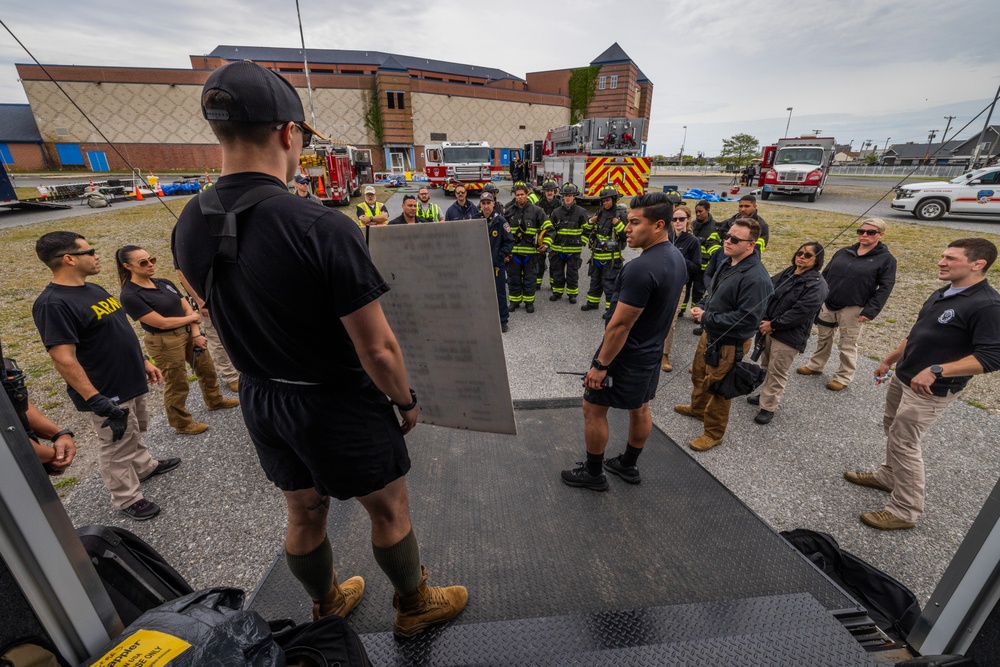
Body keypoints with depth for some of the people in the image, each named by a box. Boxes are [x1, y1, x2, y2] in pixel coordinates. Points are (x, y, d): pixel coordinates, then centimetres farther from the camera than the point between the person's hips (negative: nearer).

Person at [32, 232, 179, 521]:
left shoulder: (94, 289, 7)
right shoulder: (53, 303, -22)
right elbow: (64, 359, -24)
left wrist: (144, 362, 16)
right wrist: (96, 400, -24)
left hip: (132, 382, 8)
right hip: (108, 393, -8)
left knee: (135, 432, 27)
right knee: (117, 448, 8)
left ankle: (145, 466, 47)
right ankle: (127, 499, 25)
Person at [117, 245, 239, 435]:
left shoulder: (164, 283, 3)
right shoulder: (130, 295, -18)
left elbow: (187, 308, 1)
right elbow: (162, 322, -21)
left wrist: (196, 334, -10)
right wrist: (192, 317, -7)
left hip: (189, 334, 7)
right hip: (165, 343, -7)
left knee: (207, 369, 22)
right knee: (176, 385, 8)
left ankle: (215, 401, 46)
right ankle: (182, 424, 28)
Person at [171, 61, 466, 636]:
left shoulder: (189, 226, -5)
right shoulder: (325, 229, -29)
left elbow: (226, 313, 8)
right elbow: (378, 350, -25)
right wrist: (406, 400, -6)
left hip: (261, 399, 7)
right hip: (338, 404, -6)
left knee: (305, 513, 26)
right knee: (389, 508, 17)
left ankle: (328, 607, 53)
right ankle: (415, 606, 43)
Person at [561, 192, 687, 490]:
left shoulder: (641, 268, -29)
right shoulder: (677, 258, 2)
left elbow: (620, 325, -27)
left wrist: (601, 365, -19)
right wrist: (654, 340, 21)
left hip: (625, 356, -9)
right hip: (652, 352, 9)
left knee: (594, 409, 7)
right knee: (640, 408, 21)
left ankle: (593, 473, 23)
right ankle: (628, 465, 40)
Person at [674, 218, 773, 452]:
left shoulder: (755, 278, -28)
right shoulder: (729, 263, 2)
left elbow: (747, 319, -29)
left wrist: (706, 318, -24)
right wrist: (701, 307, -2)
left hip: (729, 344, -9)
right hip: (709, 334, 9)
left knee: (717, 388, 8)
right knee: (698, 375, 26)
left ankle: (714, 433, 29)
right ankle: (697, 408, 53)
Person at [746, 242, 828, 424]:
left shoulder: (817, 285, -14)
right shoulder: (786, 273, 8)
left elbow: (801, 312, -22)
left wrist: (773, 324, -18)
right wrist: (764, 320, -8)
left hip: (789, 336, -7)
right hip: (768, 329, 7)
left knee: (777, 372, 1)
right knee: (766, 366, 21)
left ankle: (768, 407, 14)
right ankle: (765, 395, 40)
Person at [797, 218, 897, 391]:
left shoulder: (886, 259, -4)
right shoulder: (844, 252, 8)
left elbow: (885, 288, -9)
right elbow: (825, 274, 12)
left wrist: (870, 311, -16)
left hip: (853, 309, -4)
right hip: (827, 304, 4)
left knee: (847, 345, 7)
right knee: (824, 338, 18)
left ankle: (843, 377, 22)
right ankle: (815, 366, 35)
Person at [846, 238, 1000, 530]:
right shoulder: (942, 294, 7)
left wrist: (936, 371, -34)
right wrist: (889, 360, 21)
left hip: (931, 390, -9)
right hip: (903, 378, 9)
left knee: (904, 443, -3)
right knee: (893, 430, 21)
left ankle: (905, 511, 11)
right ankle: (888, 476, 40)